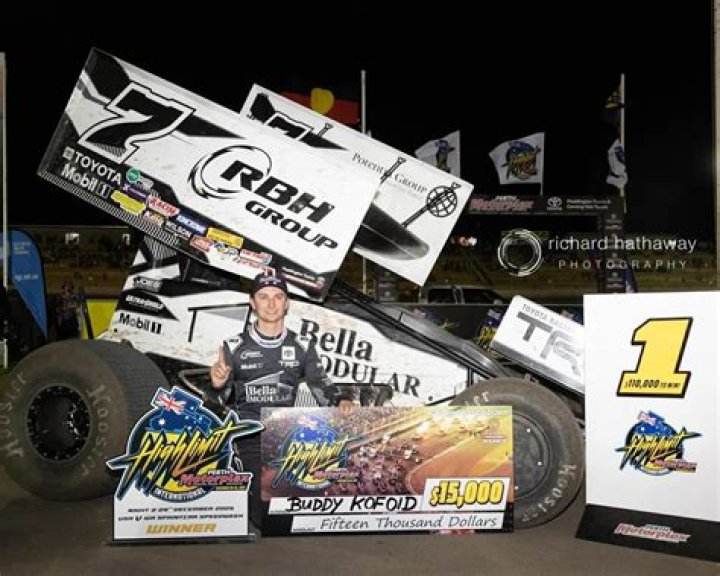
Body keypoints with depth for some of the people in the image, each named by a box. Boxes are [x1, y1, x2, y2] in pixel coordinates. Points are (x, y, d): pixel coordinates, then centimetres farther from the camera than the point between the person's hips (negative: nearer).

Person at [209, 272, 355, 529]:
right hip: (250, 432, -2)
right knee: (266, 516, -10)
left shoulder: (302, 347, 7)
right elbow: (222, 400, 4)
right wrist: (218, 385, -19)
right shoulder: (234, 347, 2)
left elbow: (321, 385, 4)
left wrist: (342, 400, -17)